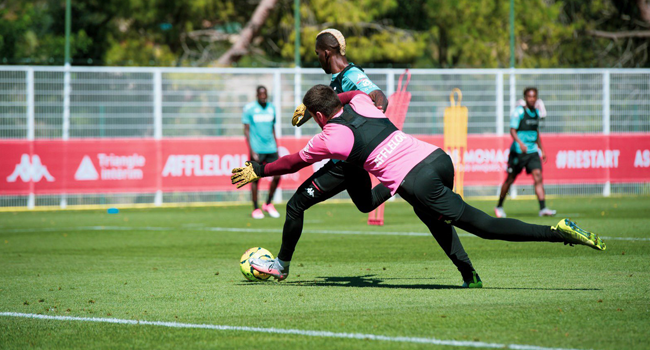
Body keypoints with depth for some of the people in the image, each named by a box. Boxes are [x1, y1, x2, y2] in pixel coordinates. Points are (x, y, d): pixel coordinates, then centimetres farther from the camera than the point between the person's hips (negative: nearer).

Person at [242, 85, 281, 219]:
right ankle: (256, 209, 7)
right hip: (256, 150, -4)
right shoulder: (249, 108, -2)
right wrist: (251, 151, -11)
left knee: (277, 176, -4)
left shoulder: (272, 108, 12)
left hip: (271, 148, 4)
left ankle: (268, 204, 14)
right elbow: (246, 130, -3)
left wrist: (276, 149, 17)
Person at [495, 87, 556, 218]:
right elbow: (512, 130, -18)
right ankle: (499, 206, 24)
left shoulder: (537, 112, 11)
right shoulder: (519, 112, -10)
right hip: (518, 152, -5)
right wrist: (520, 143, -34)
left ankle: (543, 208, -18)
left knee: (538, 177, -12)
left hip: (532, 151, 5)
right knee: (510, 179, 6)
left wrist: (542, 149, 22)